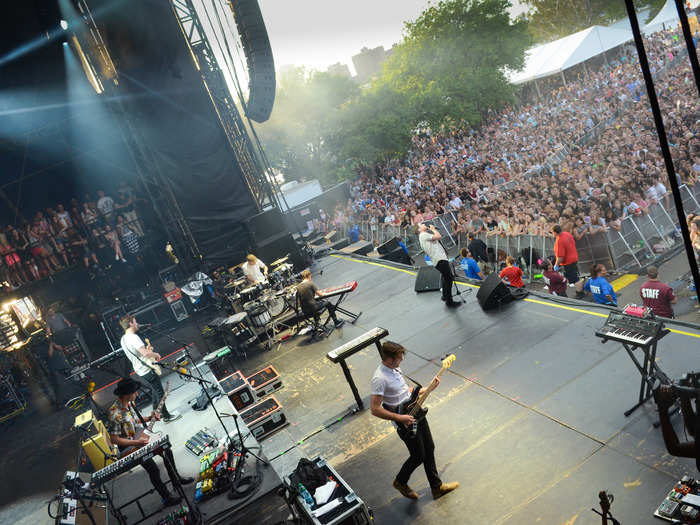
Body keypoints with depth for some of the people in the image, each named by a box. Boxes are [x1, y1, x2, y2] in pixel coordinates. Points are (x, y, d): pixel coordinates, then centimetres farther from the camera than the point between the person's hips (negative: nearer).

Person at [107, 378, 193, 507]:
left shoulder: (129, 403, -3)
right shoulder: (115, 414, -30)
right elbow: (114, 439, -24)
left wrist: (149, 418, -1)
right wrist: (136, 442, -26)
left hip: (140, 437, 9)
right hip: (128, 448, -9)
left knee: (167, 451, 10)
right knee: (153, 469, -18)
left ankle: (176, 478, 30)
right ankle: (167, 497, -1)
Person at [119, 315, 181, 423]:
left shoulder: (123, 339, 8)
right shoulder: (133, 337, -24)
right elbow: (145, 354, -32)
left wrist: (147, 350, 12)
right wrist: (155, 354, -13)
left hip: (139, 370, 10)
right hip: (147, 370, -10)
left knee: (154, 392, 23)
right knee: (160, 393, 2)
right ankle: (166, 416, 11)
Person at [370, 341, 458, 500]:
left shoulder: (394, 369, 1)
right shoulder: (379, 379, -27)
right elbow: (374, 409, -28)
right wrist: (400, 418, -26)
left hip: (416, 413, 8)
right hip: (405, 422, -8)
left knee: (429, 449, 16)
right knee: (419, 456, 6)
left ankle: (437, 486, 33)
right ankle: (400, 482, 32)